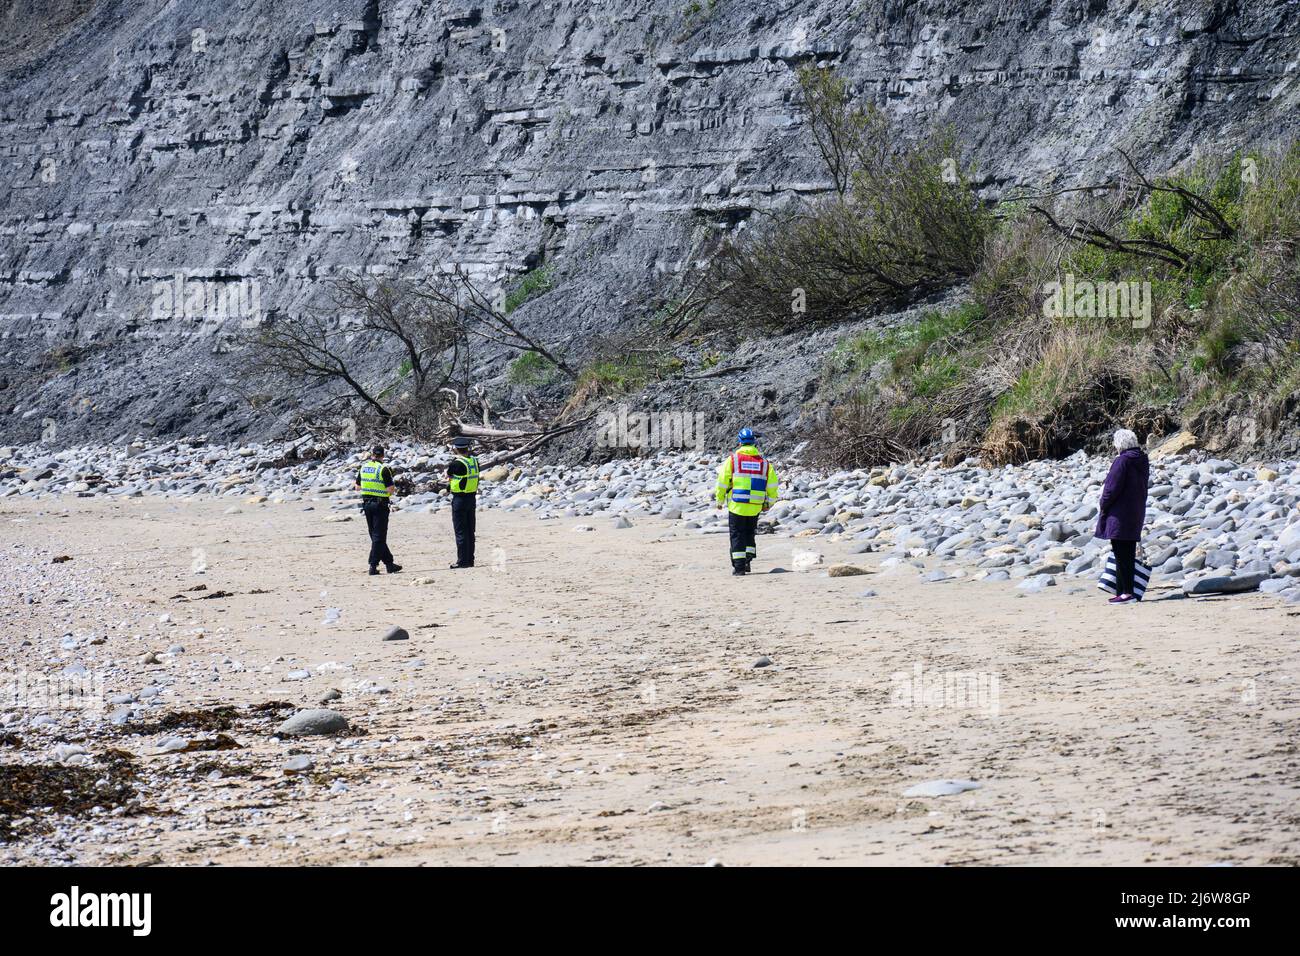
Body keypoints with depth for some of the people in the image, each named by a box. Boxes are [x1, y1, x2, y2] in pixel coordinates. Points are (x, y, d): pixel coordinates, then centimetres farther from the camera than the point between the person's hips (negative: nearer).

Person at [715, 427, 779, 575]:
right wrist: (769, 502, 17)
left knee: (737, 535, 4)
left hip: (736, 505, -3)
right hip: (756, 507, 3)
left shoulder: (732, 459, -6)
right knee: (749, 533, 20)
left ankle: (739, 567, -1)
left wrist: (719, 501, 10)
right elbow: (772, 484, 4)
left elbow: (722, 482, -4)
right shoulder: (764, 462, 2)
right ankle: (748, 561, 12)